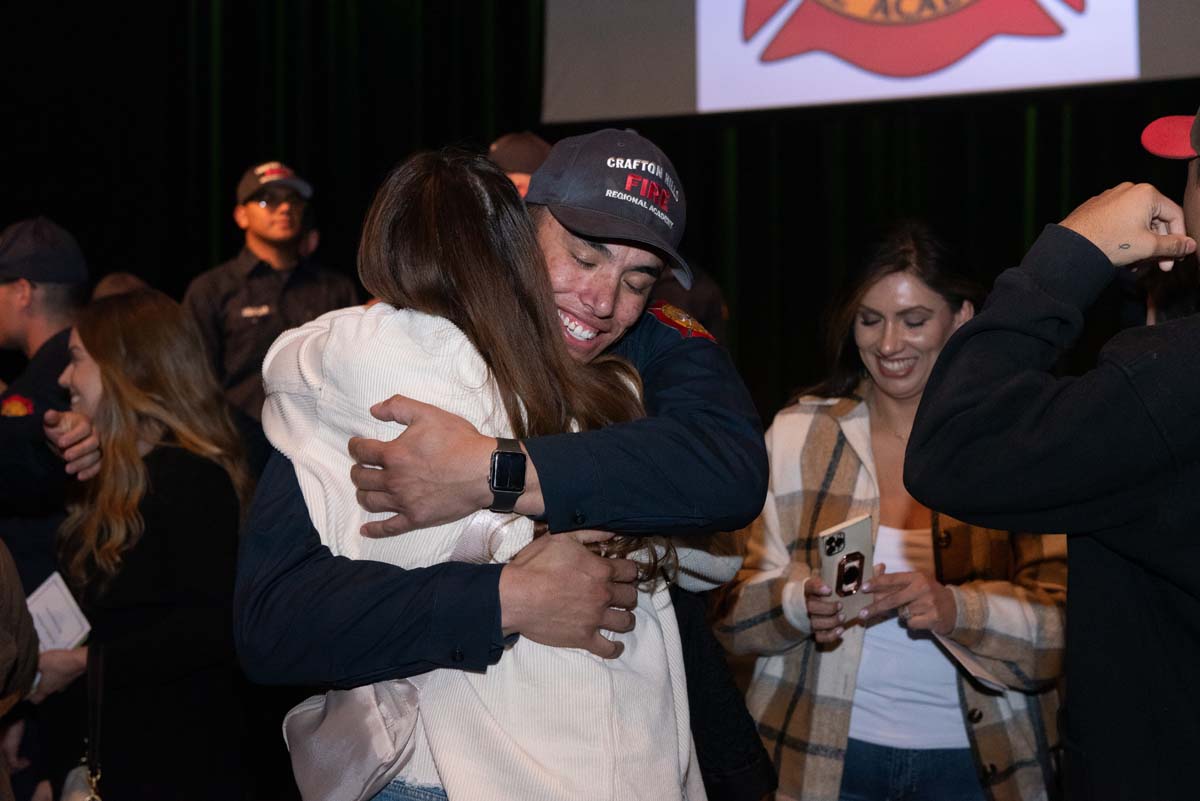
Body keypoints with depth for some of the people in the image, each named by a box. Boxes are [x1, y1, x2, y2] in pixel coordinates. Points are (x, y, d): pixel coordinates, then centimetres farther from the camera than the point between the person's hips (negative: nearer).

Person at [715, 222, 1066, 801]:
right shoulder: (797, 434, 0)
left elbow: (1062, 629, -10)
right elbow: (734, 615, -2)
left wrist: (958, 610, -27)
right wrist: (802, 605, -22)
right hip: (823, 754, 1)